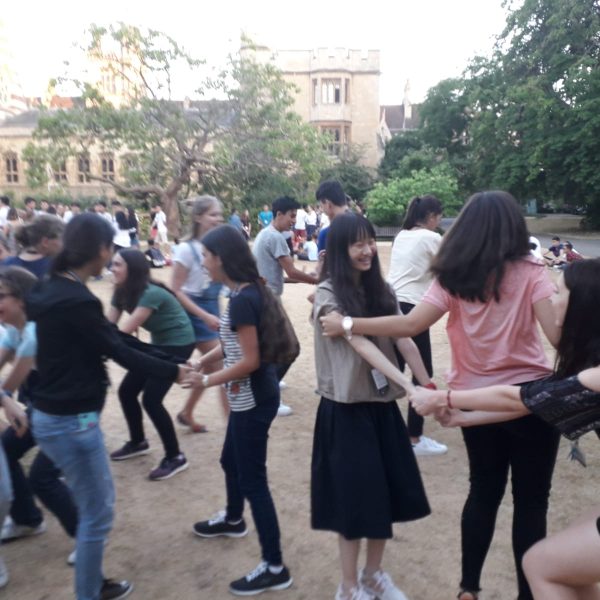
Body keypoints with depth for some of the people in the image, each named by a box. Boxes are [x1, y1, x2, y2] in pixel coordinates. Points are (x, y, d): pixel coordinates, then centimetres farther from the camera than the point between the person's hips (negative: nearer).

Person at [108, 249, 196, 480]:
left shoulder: (151, 294, -27)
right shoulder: (122, 293, 0)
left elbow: (124, 332, -30)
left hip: (178, 344, -9)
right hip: (158, 344, 9)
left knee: (151, 399, -14)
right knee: (126, 391, 7)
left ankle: (175, 457, 0)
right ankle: (138, 442, 30)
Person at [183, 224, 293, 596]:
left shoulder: (242, 299, -23)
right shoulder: (248, 291, 5)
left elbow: (250, 360, -25)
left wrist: (206, 381, -15)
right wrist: (202, 361, 0)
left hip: (254, 400, -10)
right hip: (247, 397, 10)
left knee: (253, 478, 1)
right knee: (231, 461, 28)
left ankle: (275, 569, 14)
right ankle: (233, 520, 54)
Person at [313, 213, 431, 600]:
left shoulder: (381, 290, 6)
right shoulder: (329, 294, -14)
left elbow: (404, 340, 0)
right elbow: (360, 344, -26)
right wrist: (408, 385, -36)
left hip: (382, 403, 6)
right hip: (346, 408, -6)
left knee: (388, 492, 13)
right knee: (355, 496, 4)